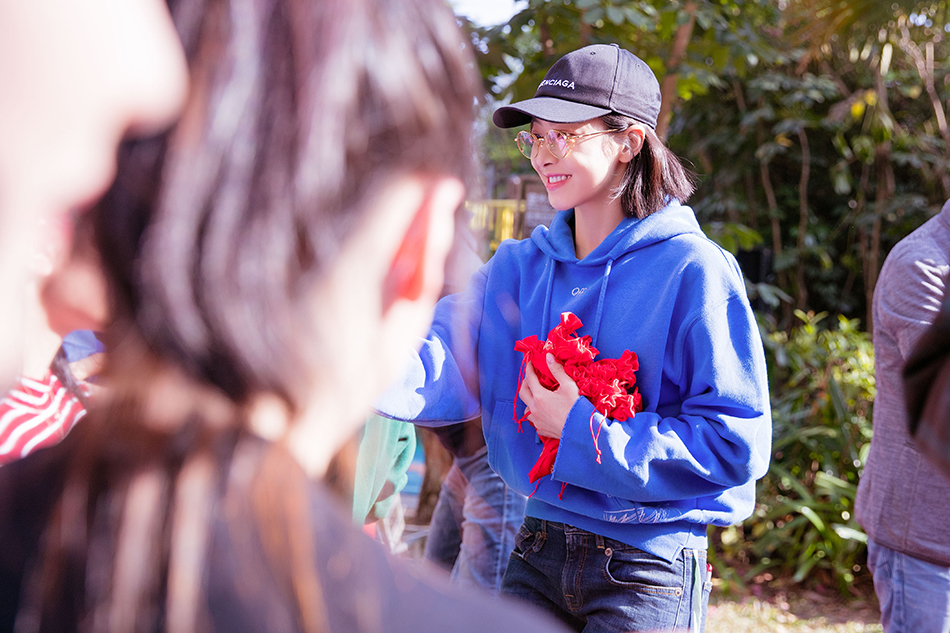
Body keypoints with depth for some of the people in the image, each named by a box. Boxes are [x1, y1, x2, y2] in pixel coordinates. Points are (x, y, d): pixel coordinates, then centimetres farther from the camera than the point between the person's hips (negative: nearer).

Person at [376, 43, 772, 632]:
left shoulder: (693, 270, -13)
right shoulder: (521, 265, 4)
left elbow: (736, 444, -18)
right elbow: (449, 363, -10)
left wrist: (583, 432, -19)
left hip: (648, 570, -5)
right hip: (538, 553, 5)